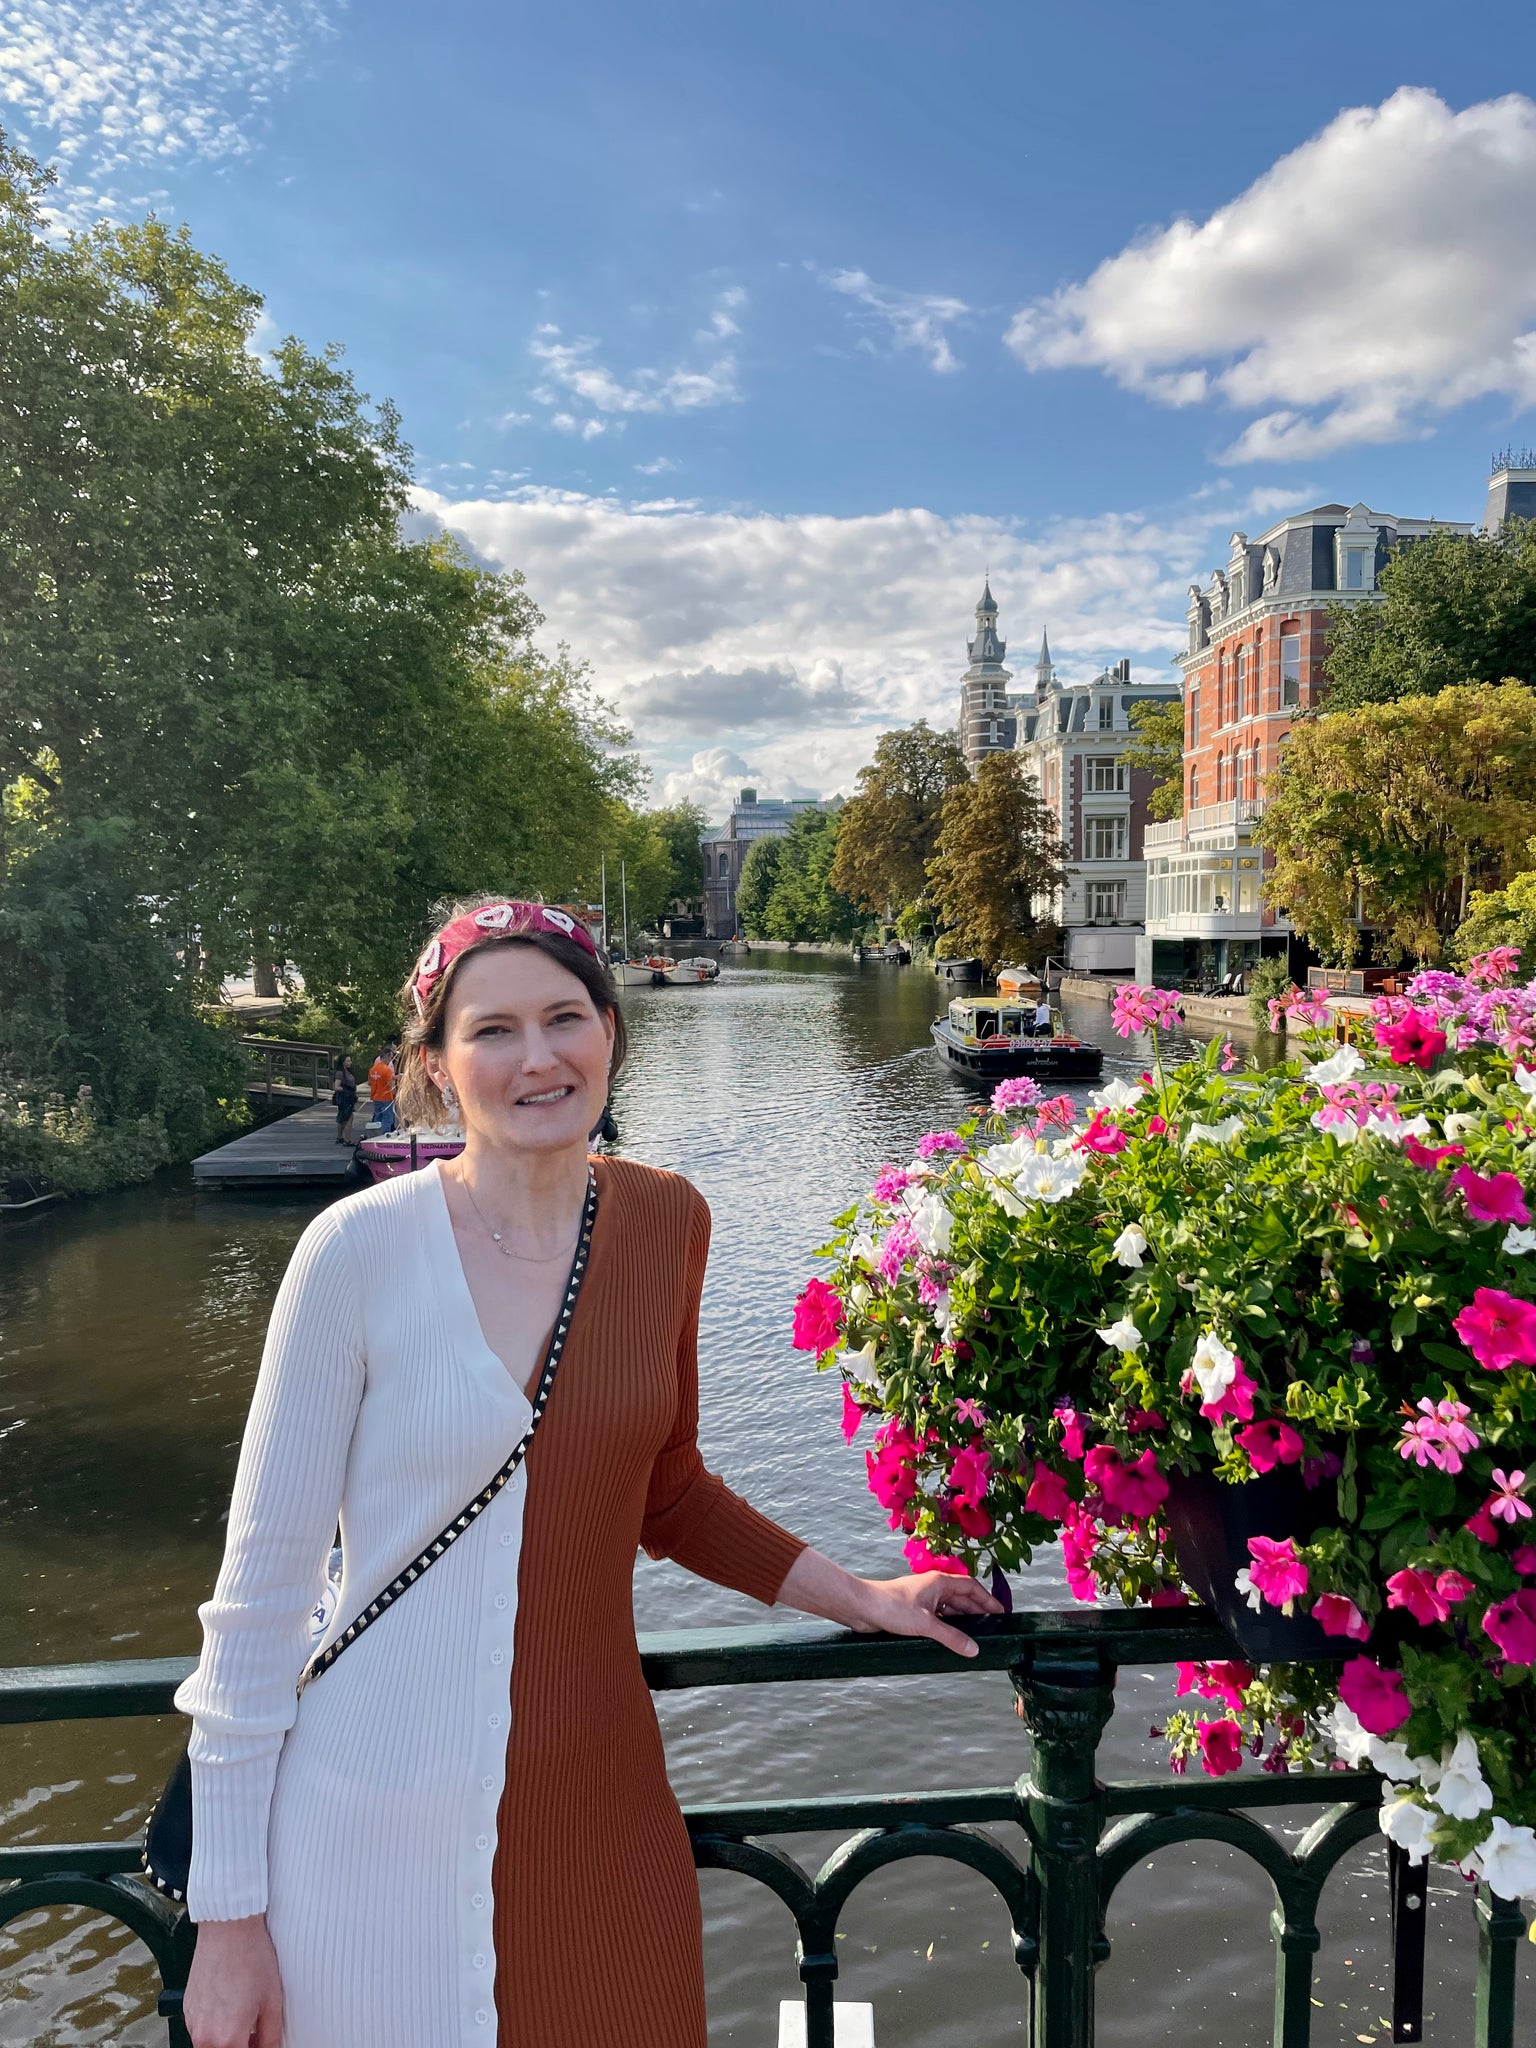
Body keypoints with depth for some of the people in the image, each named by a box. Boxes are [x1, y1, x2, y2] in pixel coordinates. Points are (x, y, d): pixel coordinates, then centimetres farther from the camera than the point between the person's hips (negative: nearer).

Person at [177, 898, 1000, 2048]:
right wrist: (228, 1912, -7)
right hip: (387, 1825, -3)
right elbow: (263, 1581, -10)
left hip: (601, 1806, 4)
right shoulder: (361, 1249, -15)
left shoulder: (666, 1223, -2)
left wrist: (861, 1597, 10)